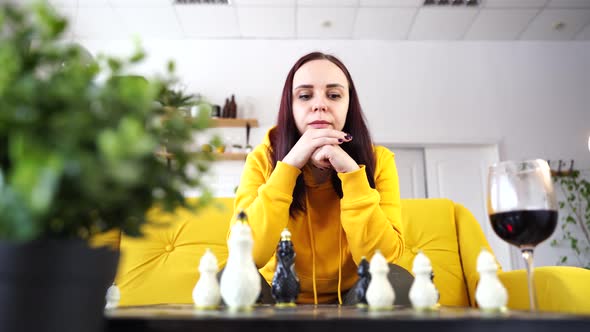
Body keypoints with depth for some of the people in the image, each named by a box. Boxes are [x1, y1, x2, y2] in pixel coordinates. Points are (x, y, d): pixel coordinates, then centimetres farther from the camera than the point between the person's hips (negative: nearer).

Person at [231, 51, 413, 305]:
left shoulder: (377, 160, -11)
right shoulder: (263, 159, -12)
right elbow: (245, 256, -23)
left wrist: (351, 171, -28)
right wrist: (289, 164, -28)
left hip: (351, 299, 0)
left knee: (398, 280, -27)